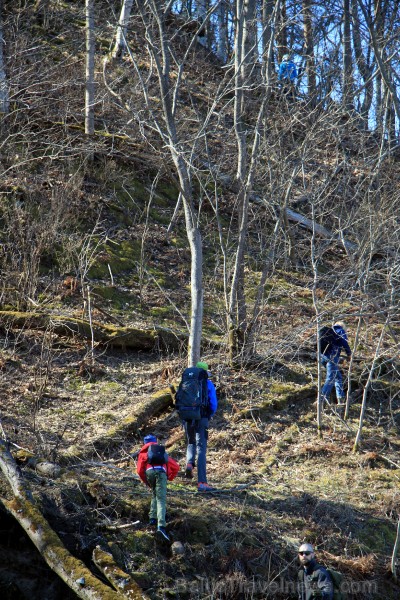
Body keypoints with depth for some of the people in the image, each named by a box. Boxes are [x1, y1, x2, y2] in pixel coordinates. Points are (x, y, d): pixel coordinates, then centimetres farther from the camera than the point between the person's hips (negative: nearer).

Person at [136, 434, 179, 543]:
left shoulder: (143, 453, 29)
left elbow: (140, 470, 15)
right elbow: (176, 467, 29)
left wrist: (146, 482, 26)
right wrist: (170, 478, 36)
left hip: (149, 472, 0)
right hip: (161, 472, 0)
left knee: (155, 494, 28)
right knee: (161, 500, -9)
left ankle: (153, 518, 15)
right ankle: (161, 526, -29)